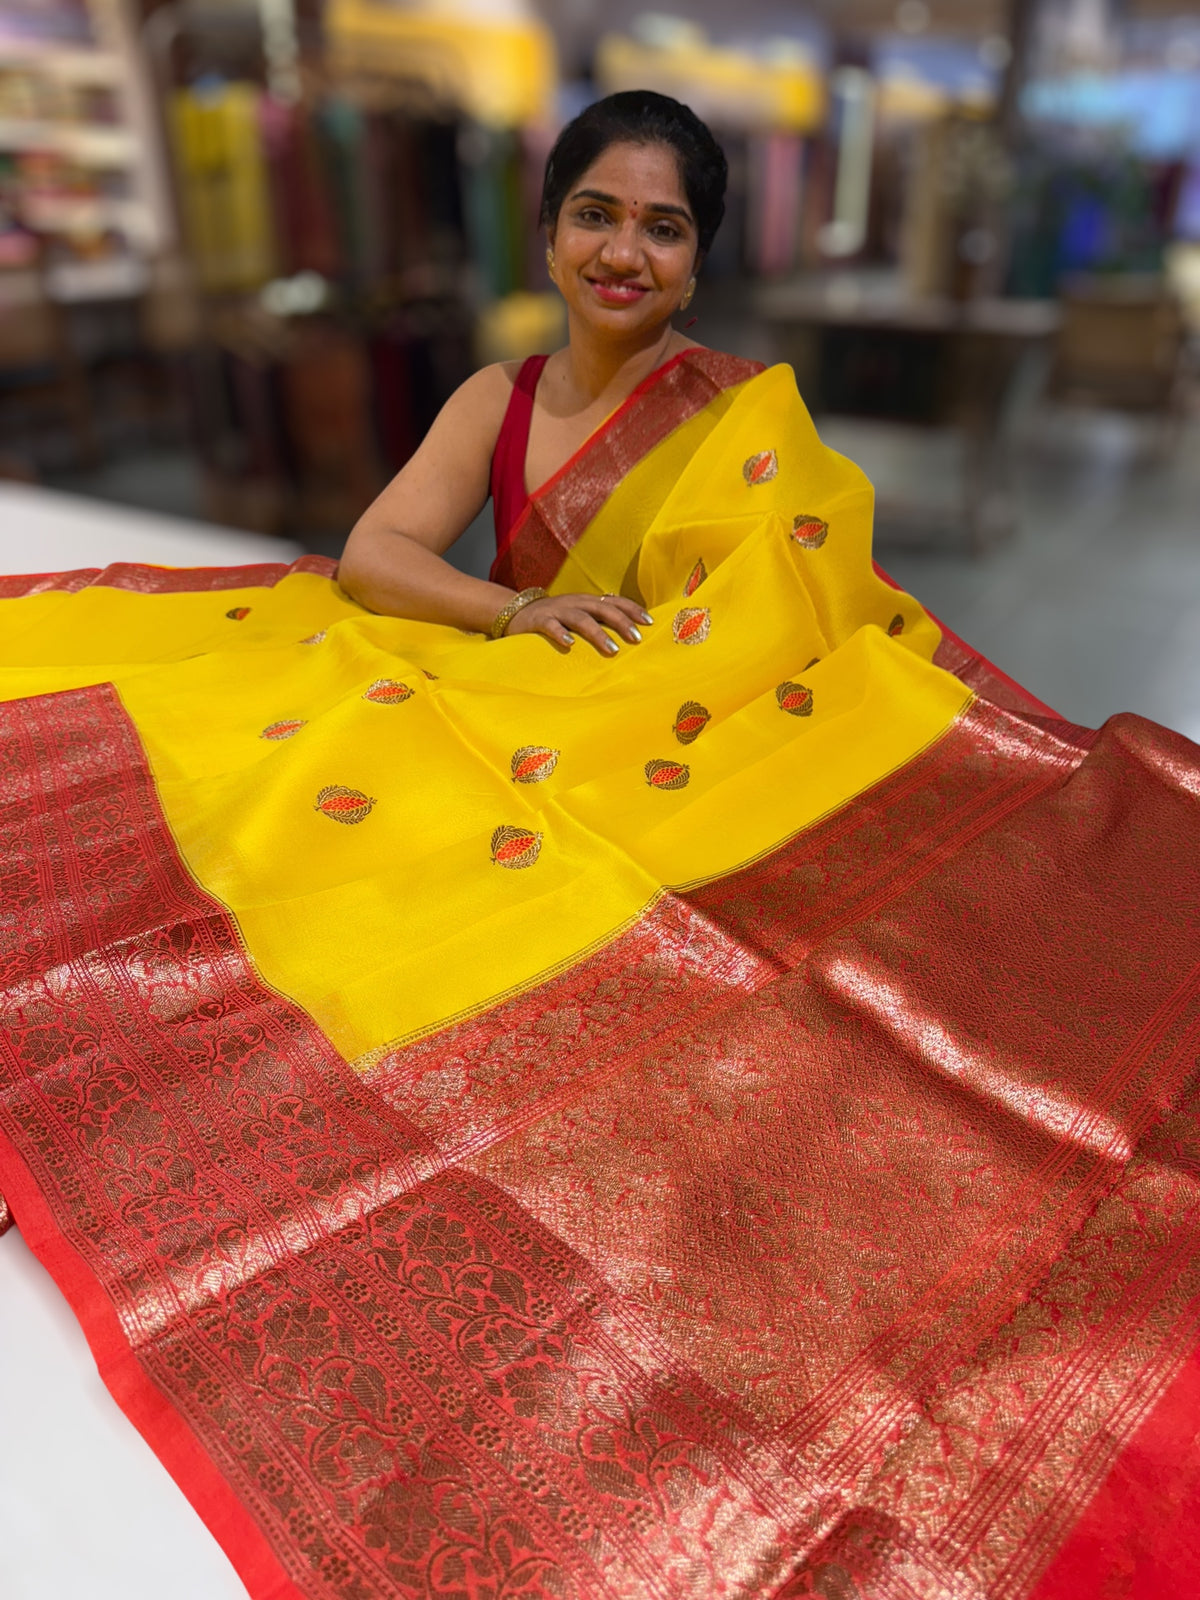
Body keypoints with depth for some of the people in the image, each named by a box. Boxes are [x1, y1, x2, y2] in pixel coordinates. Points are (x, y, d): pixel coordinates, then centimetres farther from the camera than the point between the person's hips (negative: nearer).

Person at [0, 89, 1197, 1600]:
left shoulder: (745, 411, 2)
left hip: (684, 751, -3)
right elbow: (371, 557, 3)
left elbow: (808, 599, -6)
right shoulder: (498, 400, 12)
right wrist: (518, 613, -15)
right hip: (491, 722, 4)